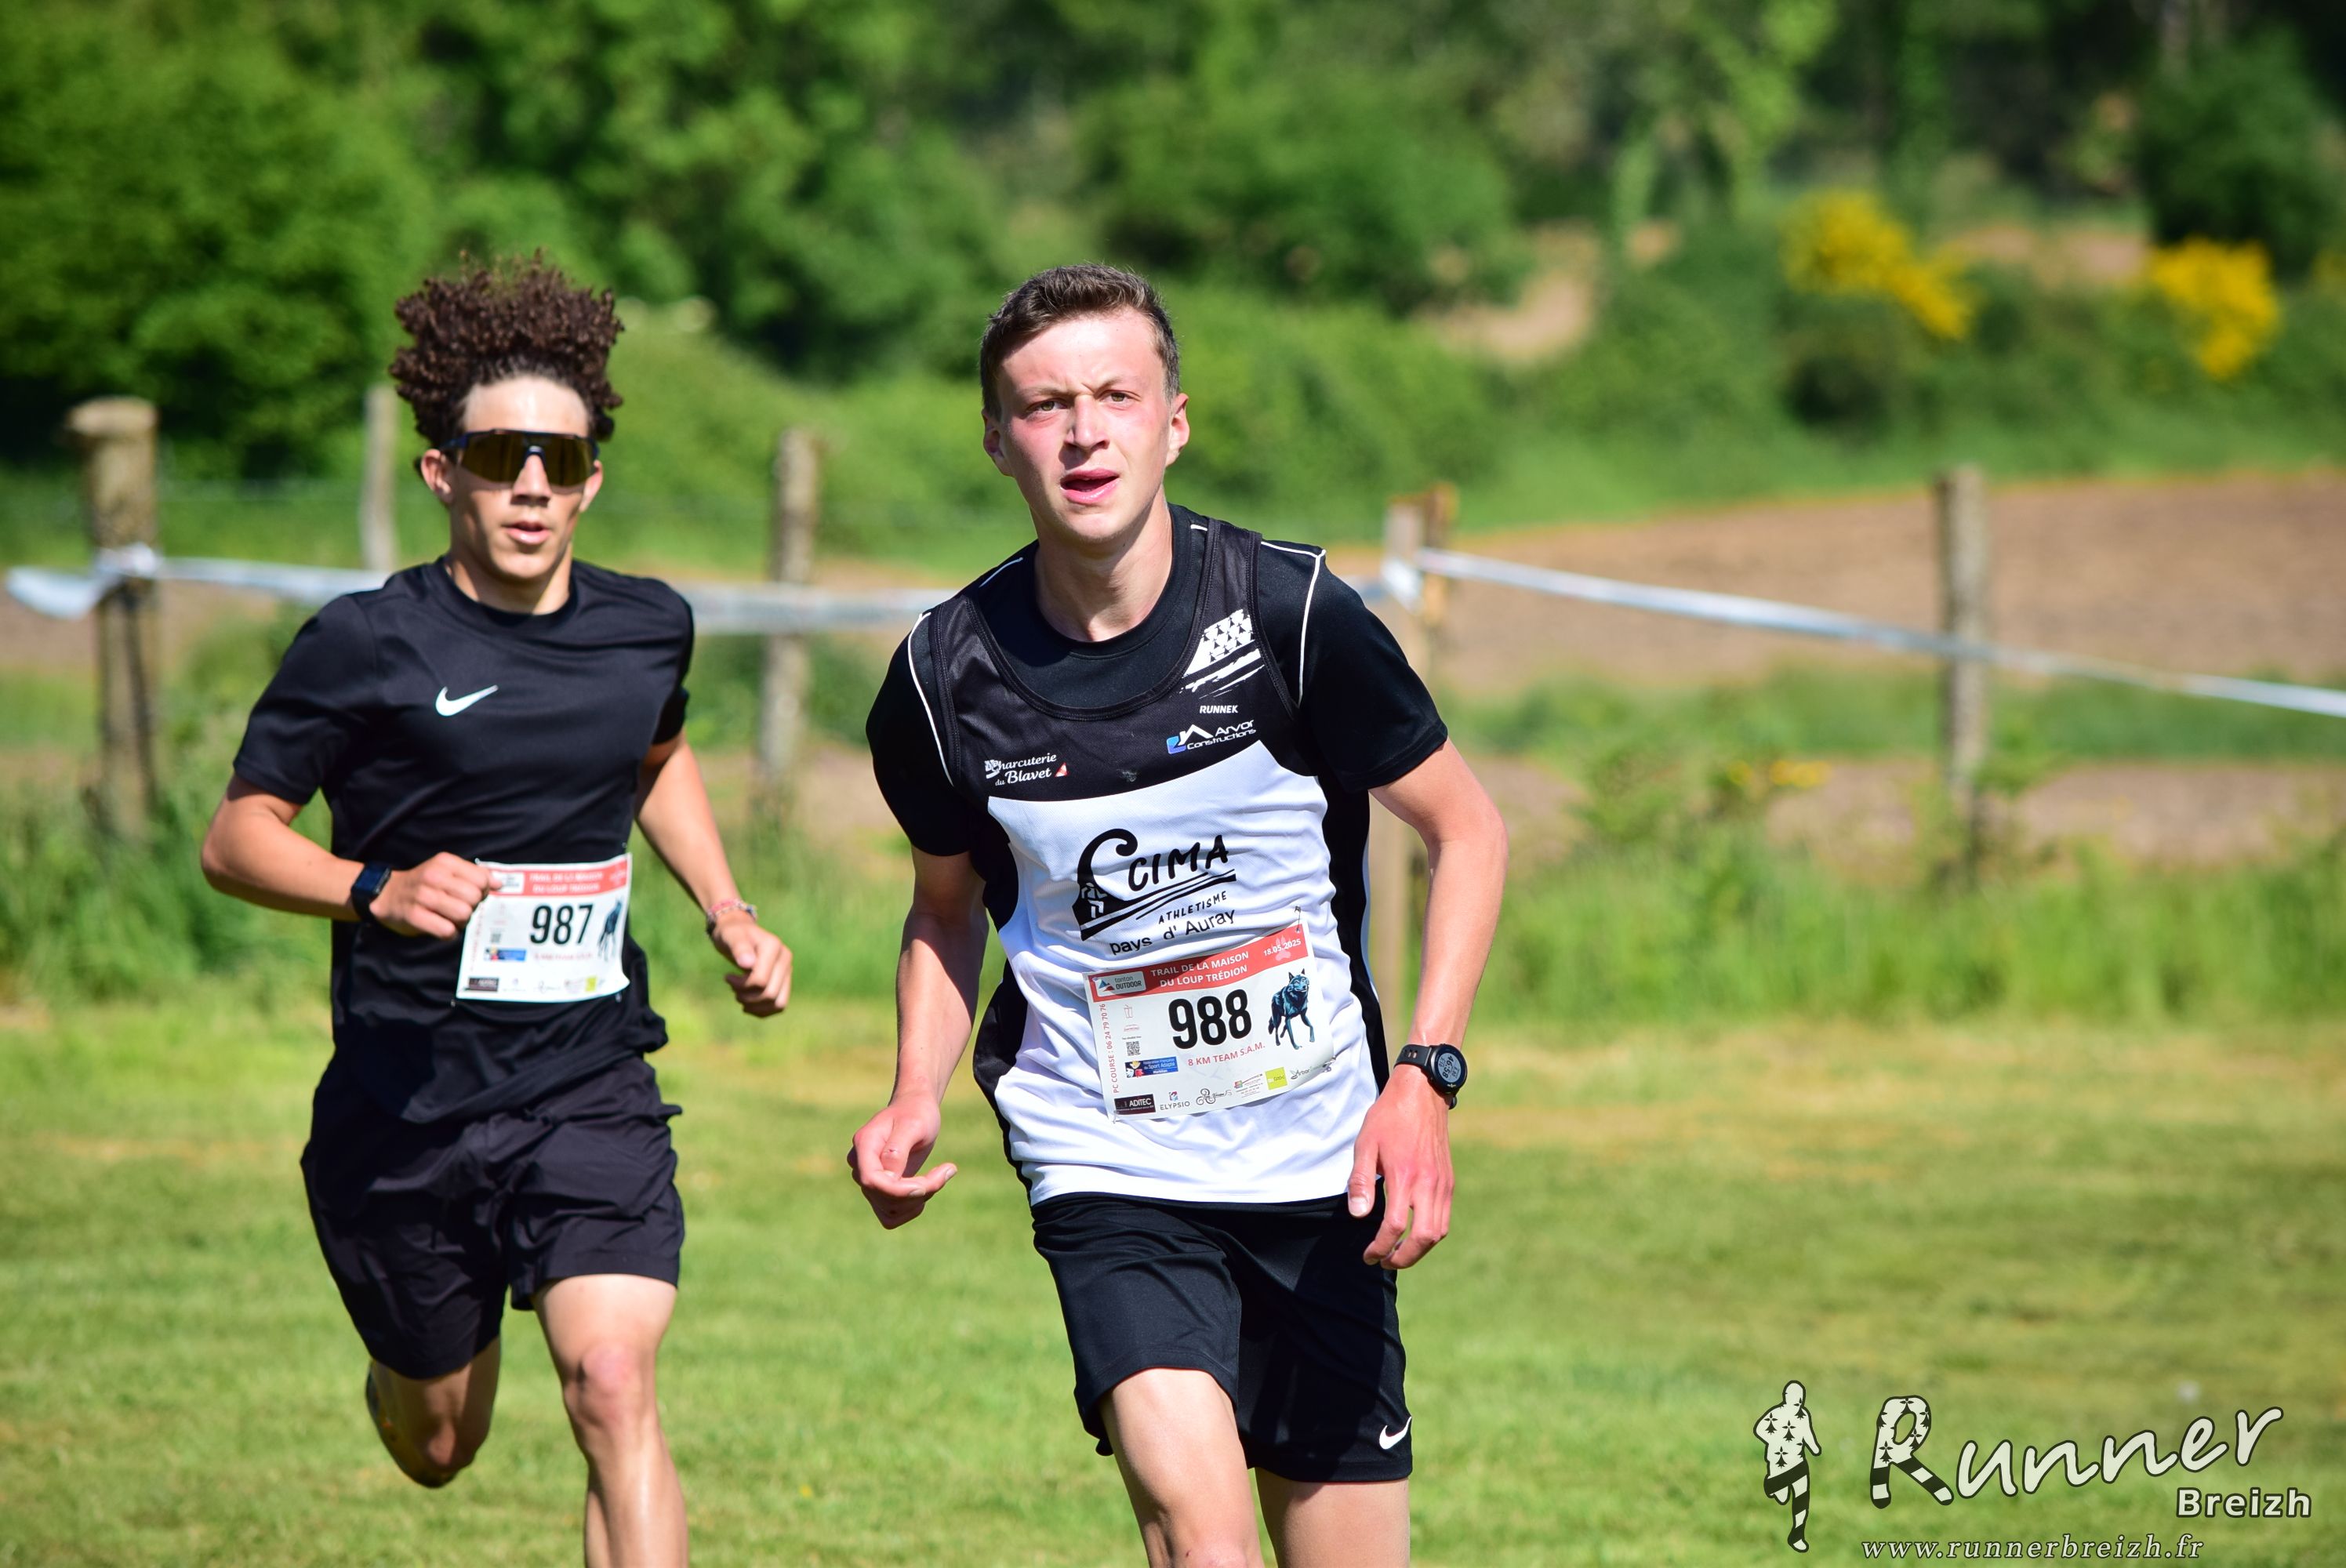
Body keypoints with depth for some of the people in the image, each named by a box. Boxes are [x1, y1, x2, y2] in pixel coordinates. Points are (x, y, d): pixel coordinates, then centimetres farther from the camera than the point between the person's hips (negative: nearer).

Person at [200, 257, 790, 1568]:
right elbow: (237, 837, -7)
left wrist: (730, 915, 14)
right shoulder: (367, 647, -11)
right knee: (434, 1446, 15)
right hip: (404, 1103, -2)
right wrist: (380, 891, -25)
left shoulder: (648, 629, 3)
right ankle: (414, 1351, 53)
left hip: (593, 1094, 2)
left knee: (615, 1388, -20)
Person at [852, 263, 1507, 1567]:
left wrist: (1424, 1078, -10)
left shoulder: (1290, 612, -10)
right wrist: (917, 1099, -2)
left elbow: (1468, 829, 1)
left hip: (1320, 1165, 1)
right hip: (1107, 1166, -1)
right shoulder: (949, 675, -6)